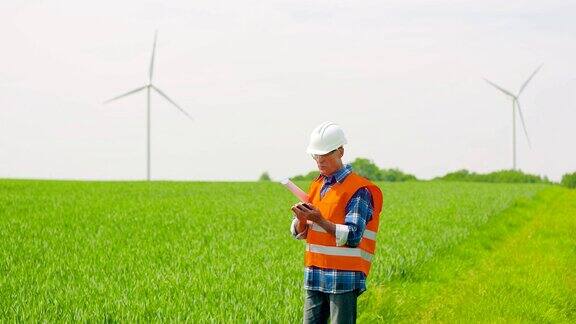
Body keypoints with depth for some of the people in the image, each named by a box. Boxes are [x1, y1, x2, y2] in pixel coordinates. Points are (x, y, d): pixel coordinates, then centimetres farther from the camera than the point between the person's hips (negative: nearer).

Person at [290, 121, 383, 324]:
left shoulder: (358, 190, -7)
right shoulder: (316, 186, 15)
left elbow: (352, 237, -15)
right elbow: (298, 234, 15)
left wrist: (319, 220, -24)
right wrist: (301, 219, -8)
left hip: (344, 278, -7)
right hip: (314, 276, 7)